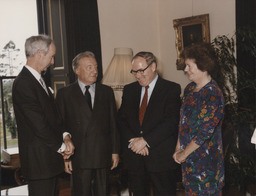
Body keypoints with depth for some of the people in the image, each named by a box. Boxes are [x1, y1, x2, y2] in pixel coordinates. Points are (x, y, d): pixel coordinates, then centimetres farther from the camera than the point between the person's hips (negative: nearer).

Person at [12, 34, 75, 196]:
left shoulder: (38, 80, 14)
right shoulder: (23, 84, -18)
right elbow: (39, 125, -20)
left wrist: (65, 135, 1)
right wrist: (61, 146, -9)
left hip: (50, 157, 10)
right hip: (39, 160, -10)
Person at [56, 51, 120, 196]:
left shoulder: (107, 92, 10)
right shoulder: (65, 94, 2)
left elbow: (113, 124, 10)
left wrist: (115, 151, 5)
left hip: (103, 155, 3)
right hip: (79, 157, -2)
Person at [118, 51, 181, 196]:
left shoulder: (172, 89, -3)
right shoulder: (129, 90, 12)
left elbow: (171, 121, -13)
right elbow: (122, 120, 8)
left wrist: (145, 140, -17)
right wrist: (133, 141, -9)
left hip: (161, 157, -4)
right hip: (133, 156, 4)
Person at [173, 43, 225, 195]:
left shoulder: (213, 94, -19)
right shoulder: (189, 89, 6)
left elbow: (204, 132, -21)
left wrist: (183, 154, -12)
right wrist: (178, 148, 3)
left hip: (206, 159, -7)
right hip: (188, 157, 7)